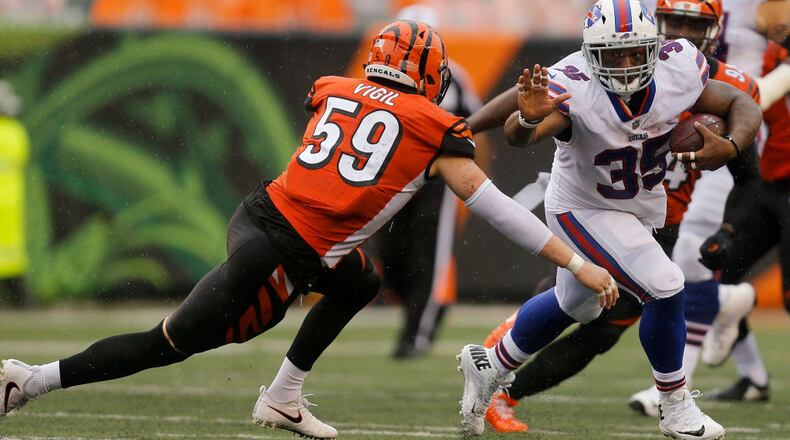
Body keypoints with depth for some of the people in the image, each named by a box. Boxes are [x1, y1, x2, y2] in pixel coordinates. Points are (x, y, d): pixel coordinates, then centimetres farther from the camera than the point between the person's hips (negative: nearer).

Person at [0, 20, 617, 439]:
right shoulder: (434, 130, 0)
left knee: (360, 282, 30)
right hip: (281, 261, -7)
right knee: (170, 344, 5)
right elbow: (496, 209, -1)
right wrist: (579, 266, 2)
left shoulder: (333, 92, 13)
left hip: (258, 212, 7)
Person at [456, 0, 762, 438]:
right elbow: (517, 135, -50)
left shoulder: (677, 70, -24)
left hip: (640, 206, 6)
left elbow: (743, 105, -12)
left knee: (576, 305, 25)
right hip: (584, 210, -6)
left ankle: (490, 365, 47)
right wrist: (529, 119, -73)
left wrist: (730, 147, -33)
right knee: (664, 288, -19)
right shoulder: (574, 86, -35)